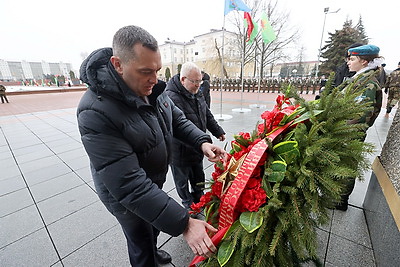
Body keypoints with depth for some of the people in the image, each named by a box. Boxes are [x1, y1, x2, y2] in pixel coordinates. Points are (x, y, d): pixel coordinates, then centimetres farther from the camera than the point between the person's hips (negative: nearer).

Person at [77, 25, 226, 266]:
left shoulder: (152, 88, -11)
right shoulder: (96, 111, -34)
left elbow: (178, 119, 0)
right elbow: (129, 185, -36)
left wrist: (202, 141, -18)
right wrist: (183, 224, -35)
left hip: (155, 182, 7)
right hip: (126, 197, -6)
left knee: (154, 227, 33)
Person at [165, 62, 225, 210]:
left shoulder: (196, 93, 3)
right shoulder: (171, 98, -27)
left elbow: (207, 114, 14)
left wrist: (218, 132, 15)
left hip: (197, 147, 8)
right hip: (180, 150, -8)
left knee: (198, 176, 26)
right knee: (182, 179, 17)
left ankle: (199, 198, 50)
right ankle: (189, 204, 42)